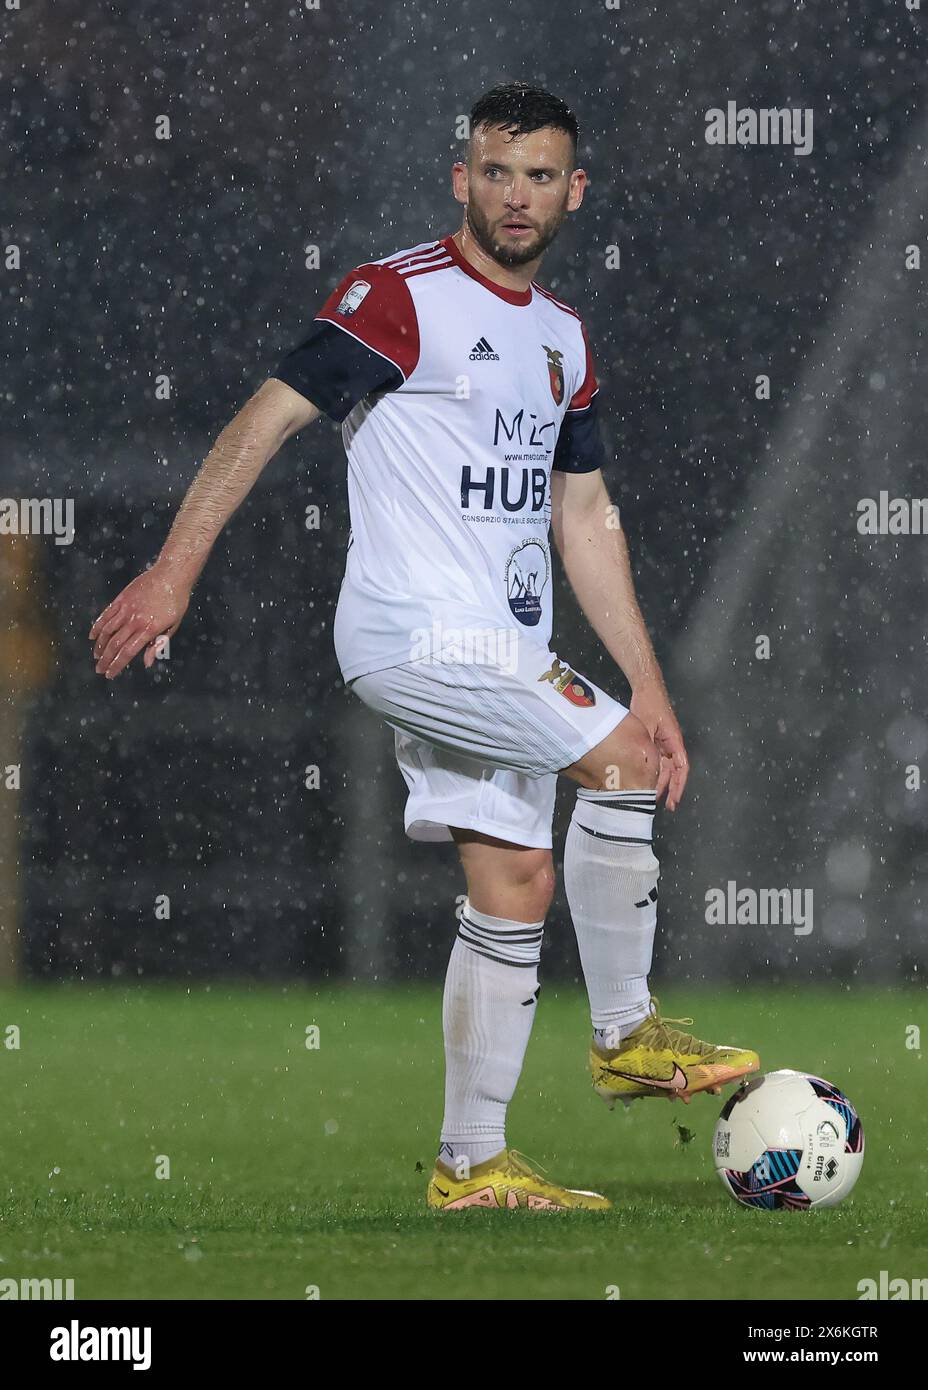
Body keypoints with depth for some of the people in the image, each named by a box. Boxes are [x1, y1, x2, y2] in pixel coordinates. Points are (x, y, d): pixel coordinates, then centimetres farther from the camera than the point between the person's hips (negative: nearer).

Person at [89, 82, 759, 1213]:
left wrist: (648, 685, 15)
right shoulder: (401, 295, -8)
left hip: (499, 655, 8)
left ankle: (471, 1163, 10)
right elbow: (269, 416, -13)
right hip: (415, 635, -8)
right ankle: (626, 1038, -5)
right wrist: (174, 571, -21)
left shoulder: (561, 336, 16)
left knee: (515, 888, 5)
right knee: (625, 764, -18)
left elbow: (583, 520, 20)